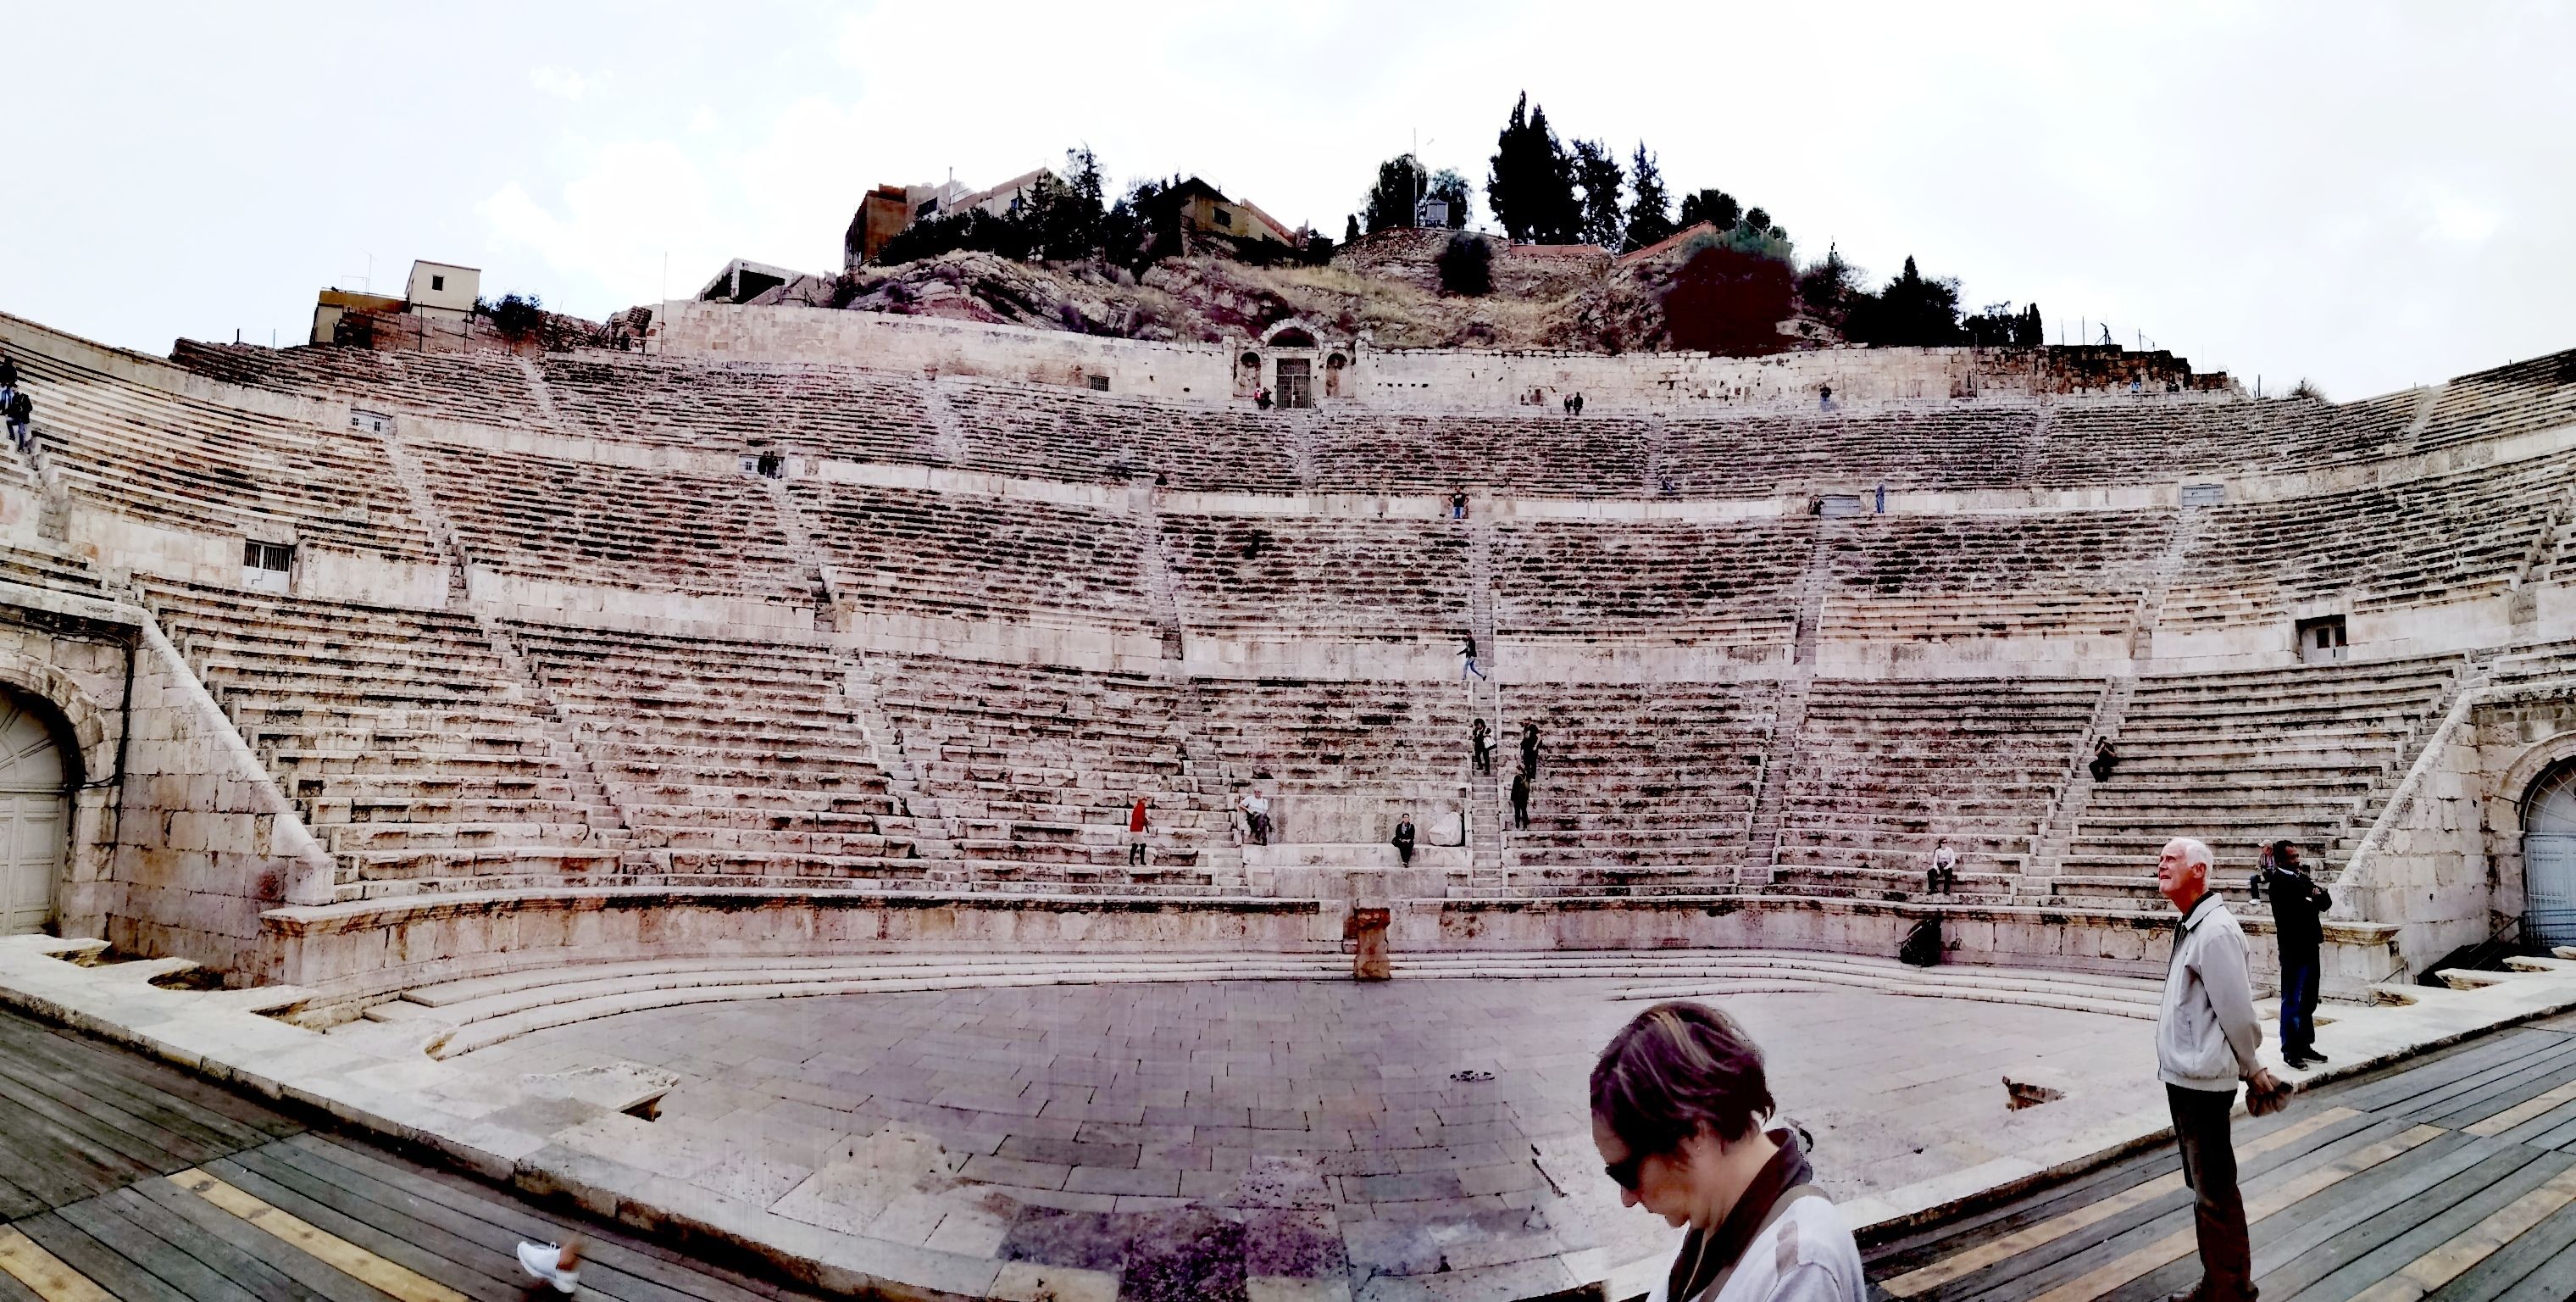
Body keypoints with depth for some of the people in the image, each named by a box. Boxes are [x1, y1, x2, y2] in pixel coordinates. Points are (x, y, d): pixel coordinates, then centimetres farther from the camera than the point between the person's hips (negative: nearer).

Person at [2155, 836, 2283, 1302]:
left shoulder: (2215, 931, -20)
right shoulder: (2190, 927, 11)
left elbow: (2237, 1009, -18)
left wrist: (2253, 1068, -6)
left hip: (2203, 1080, -10)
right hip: (2183, 1077, 10)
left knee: (2215, 1192, 0)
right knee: (2202, 1185, 20)